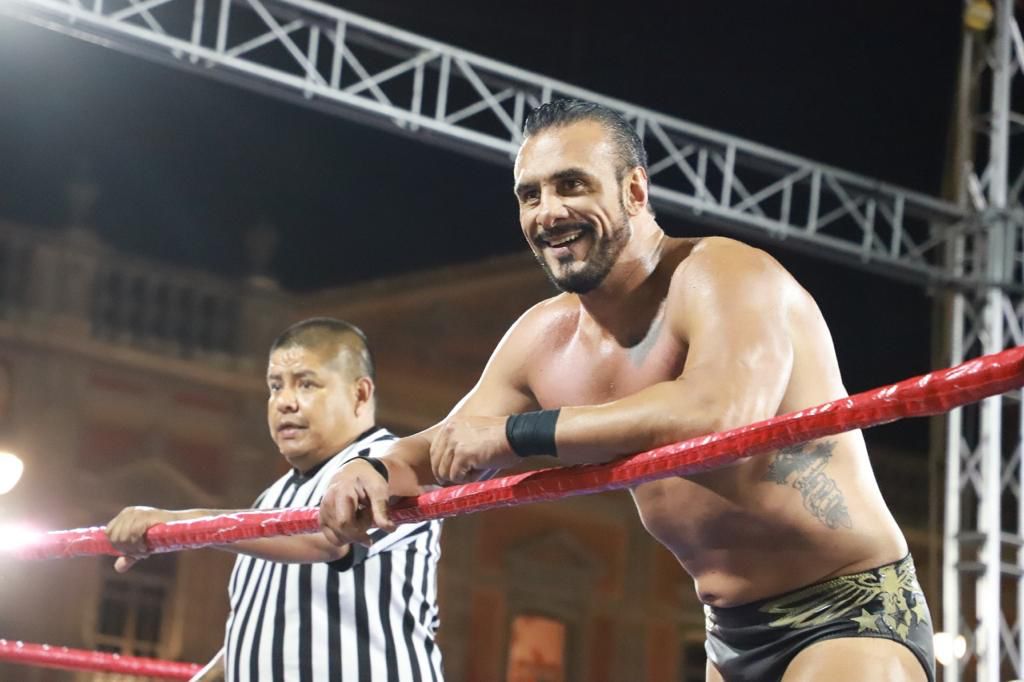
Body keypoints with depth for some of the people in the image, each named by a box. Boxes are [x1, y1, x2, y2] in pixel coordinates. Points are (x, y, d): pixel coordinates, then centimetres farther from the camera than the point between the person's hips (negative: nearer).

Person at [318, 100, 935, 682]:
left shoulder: (724, 277, -19)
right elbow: (447, 455, 14)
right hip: (733, 633, 8)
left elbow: (719, 411, -38)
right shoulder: (543, 340, 3)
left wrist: (514, 432, -31)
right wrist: (376, 475, -11)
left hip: (853, 613, -8)